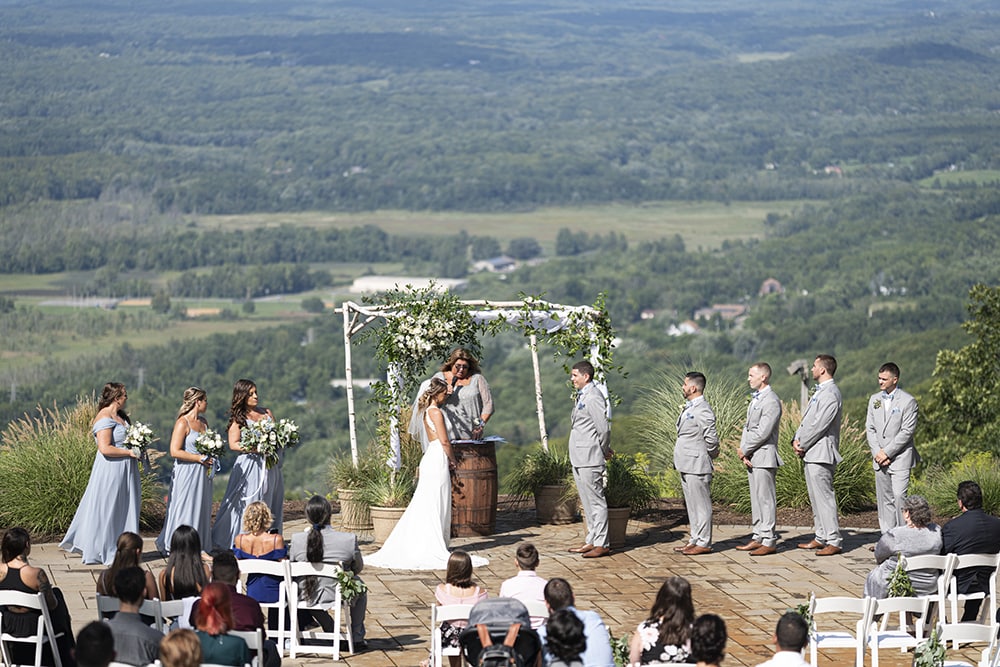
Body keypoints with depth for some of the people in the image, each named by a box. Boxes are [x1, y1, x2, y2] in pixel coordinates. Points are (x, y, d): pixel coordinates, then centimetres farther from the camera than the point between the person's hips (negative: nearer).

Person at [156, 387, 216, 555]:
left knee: (202, 509, 9)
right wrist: (199, 458, -16)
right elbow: (175, 451, -18)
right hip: (187, 473, -8)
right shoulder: (183, 423, -13)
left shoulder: (203, 421, 12)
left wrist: (211, 458, 6)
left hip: (202, 472, 8)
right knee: (185, 508, -5)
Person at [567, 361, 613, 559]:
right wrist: (604, 450, 17)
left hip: (590, 459, -10)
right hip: (579, 459, 10)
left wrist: (604, 451, -6)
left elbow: (604, 428, -19)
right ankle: (592, 541, 21)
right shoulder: (581, 396, 15)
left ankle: (602, 544, -3)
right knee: (587, 502, 15)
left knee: (596, 501, -6)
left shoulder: (593, 397, -16)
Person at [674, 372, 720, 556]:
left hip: (697, 465, -10)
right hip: (686, 465, 10)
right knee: (692, 505, 15)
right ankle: (695, 540, 21)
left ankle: (703, 543, -1)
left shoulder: (703, 410, -17)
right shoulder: (689, 408, 14)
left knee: (701, 505, -5)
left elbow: (711, 439, -18)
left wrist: (710, 454, -2)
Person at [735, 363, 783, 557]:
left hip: (764, 457, -10)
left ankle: (769, 541, -2)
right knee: (756, 500, 14)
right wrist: (743, 452, 2)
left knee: (766, 499, -6)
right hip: (751, 458, 10)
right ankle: (758, 538, 20)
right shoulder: (755, 399, 16)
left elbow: (762, 433, -20)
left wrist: (744, 450, -9)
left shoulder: (771, 401, -15)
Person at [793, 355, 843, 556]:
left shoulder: (831, 395, -15)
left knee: (824, 497, -11)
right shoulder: (819, 392, 18)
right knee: (815, 498, 14)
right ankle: (821, 538, 20)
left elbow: (819, 425, -19)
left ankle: (834, 541, -10)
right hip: (810, 454, 11)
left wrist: (803, 445, -11)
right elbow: (807, 420, 18)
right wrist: (797, 440, 4)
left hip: (821, 454, -11)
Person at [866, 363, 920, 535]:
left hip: (900, 458, -6)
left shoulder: (908, 401, -6)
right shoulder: (874, 400, 12)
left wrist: (887, 452, -14)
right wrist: (877, 452, -4)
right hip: (880, 459, 6)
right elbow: (870, 428, 10)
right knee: (884, 499, 7)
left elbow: (907, 431, -11)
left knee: (899, 496, -14)